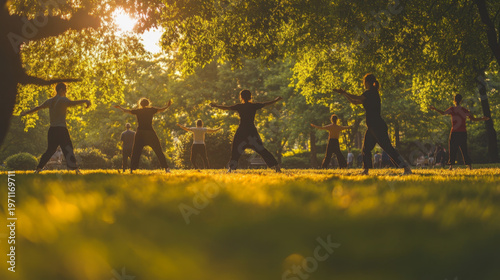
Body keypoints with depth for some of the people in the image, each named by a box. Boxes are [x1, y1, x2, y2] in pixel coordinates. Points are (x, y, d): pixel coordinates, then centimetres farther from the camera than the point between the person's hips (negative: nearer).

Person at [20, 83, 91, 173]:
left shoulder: (50, 101, 14)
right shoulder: (62, 100, -8)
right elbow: (71, 103, -29)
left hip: (52, 130, 7)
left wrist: (26, 112, 41)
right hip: (61, 129, -7)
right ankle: (75, 169, -19)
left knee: (50, 150, 17)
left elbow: (38, 107, 26)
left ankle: (38, 169, 18)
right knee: (68, 150, -11)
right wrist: (85, 101, -42)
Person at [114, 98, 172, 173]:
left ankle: (132, 169, 4)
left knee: (136, 152, 10)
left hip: (140, 133, 1)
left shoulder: (137, 111, 6)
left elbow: (126, 111, 13)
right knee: (159, 151, 0)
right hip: (150, 132, -1)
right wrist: (168, 106, 18)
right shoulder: (151, 110, 2)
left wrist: (119, 107, 29)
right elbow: (162, 110, 4)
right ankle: (166, 168, -7)